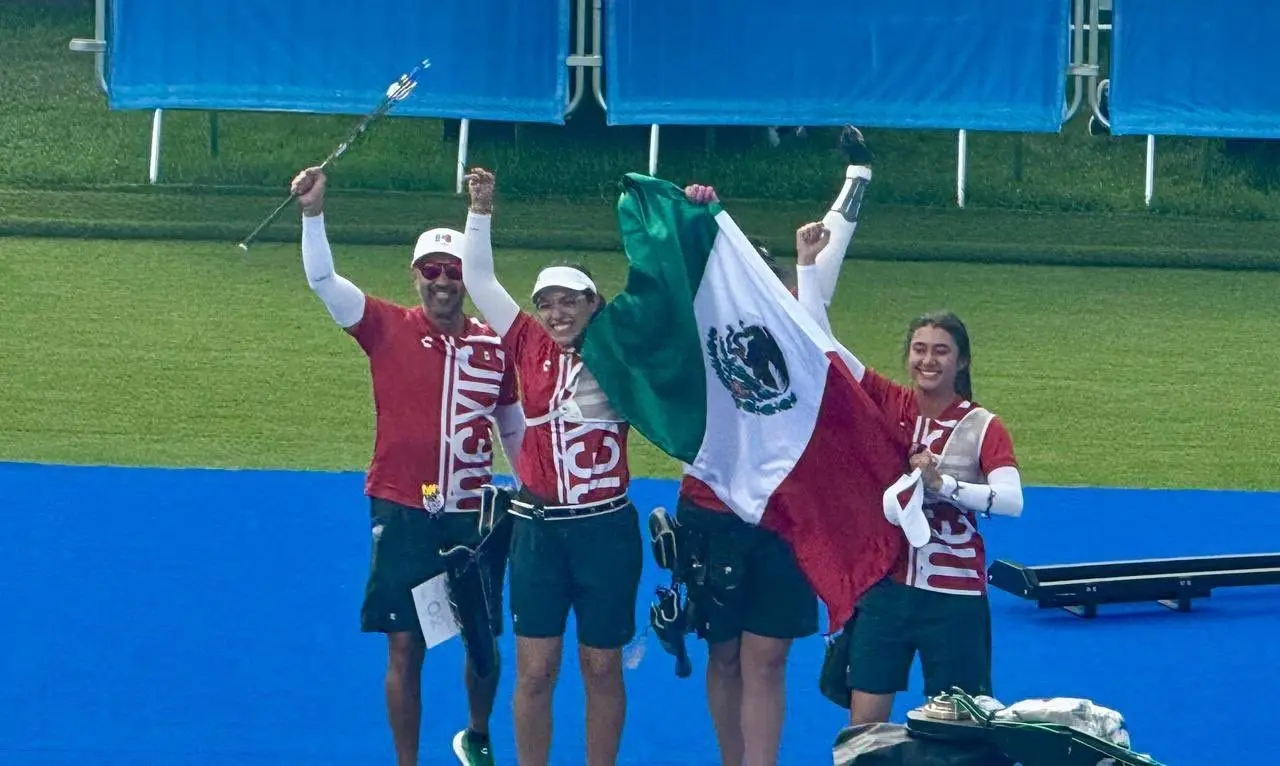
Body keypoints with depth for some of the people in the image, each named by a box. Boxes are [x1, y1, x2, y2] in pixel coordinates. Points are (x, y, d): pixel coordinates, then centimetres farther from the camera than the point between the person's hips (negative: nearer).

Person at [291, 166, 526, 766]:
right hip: (403, 514, -2)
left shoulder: (494, 346, 5)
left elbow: (515, 428, 17)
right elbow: (322, 279, -10)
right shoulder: (388, 329, -2)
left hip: (473, 516, 2)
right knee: (405, 648, 0)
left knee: (484, 643, 12)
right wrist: (314, 212, -24)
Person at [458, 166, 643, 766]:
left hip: (606, 527, -2)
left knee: (602, 666, 8)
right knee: (535, 669, 5)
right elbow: (479, 279, 7)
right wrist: (481, 212, 0)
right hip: (538, 527, 2)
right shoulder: (531, 348, 3)